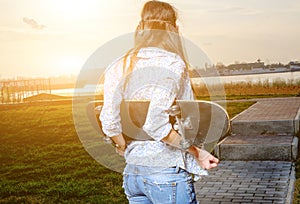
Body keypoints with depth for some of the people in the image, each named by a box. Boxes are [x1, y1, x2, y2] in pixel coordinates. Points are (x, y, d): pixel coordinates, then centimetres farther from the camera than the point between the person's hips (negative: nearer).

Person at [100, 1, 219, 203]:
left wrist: (127, 151, 11)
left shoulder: (118, 67, 3)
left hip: (132, 173, 6)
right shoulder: (172, 63, -13)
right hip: (166, 174, -5)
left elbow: (110, 122, -5)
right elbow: (156, 124, -23)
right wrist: (196, 152, -12)